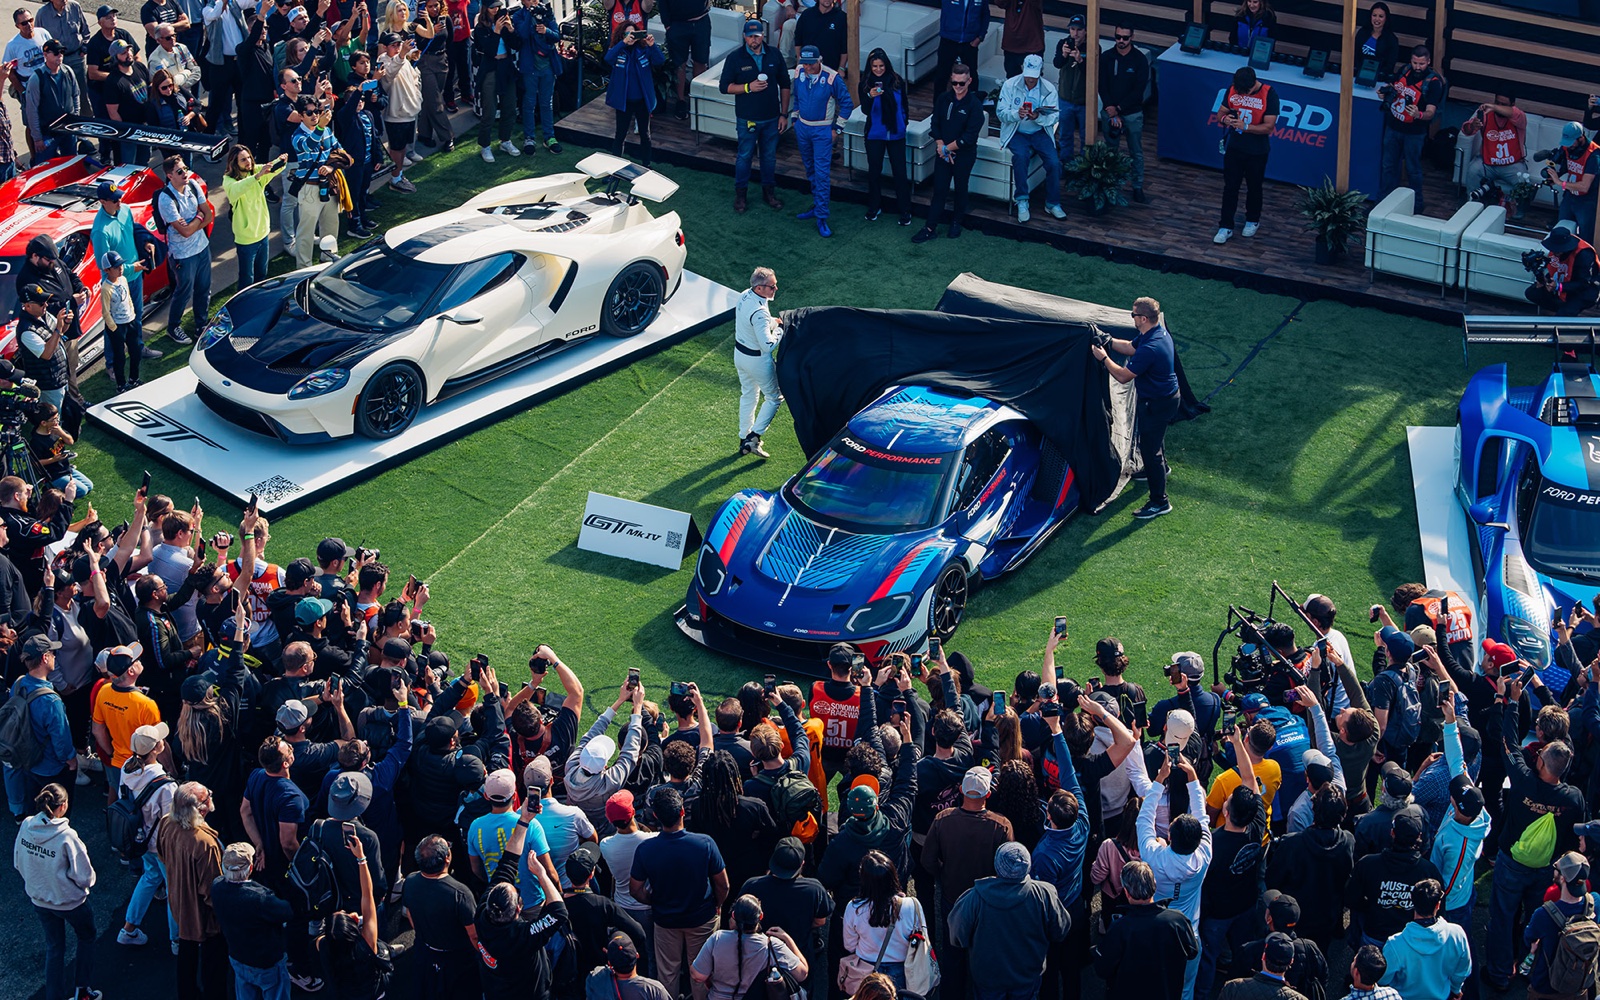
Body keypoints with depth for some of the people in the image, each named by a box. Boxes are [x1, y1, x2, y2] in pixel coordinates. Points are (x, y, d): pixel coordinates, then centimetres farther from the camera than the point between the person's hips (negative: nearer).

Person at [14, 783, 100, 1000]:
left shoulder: (26, 827, -15)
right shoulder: (66, 836, -31)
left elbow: (18, 863, 0)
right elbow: (84, 874, -23)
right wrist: (88, 883, 0)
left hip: (39, 899, 5)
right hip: (70, 901, -5)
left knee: (54, 947, 21)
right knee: (86, 937, 24)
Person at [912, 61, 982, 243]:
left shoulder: (974, 104, -16)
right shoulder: (943, 98, -2)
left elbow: (970, 137, -19)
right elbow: (936, 124, 3)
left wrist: (947, 148, -15)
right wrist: (941, 147, -10)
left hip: (964, 155, -3)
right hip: (943, 152, 3)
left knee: (960, 189, 13)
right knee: (939, 190, 3)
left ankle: (956, 222, 32)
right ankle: (930, 227, 5)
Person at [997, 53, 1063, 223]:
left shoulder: (1049, 89, -3)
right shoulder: (1010, 85, -6)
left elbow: (1053, 117, -7)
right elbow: (1000, 112, -8)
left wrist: (1038, 117, -29)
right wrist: (1016, 114, -29)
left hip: (1040, 132, 2)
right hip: (1016, 133, -2)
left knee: (1054, 162, -20)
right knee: (1020, 156, -32)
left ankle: (1053, 203, -1)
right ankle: (1022, 201, -23)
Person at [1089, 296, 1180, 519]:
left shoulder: (1150, 348, -36)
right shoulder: (1158, 332, -4)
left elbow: (1123, 376, -27)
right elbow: (1130, 347, 15)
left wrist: (1103, 358, -14)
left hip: (1157, 404, -10)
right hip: (1168, 395, 10)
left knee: (1149, 448, -1)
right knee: (1155, 436, 34)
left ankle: (1159, 502, 7)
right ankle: (1160, 468, 61)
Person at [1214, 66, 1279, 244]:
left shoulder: (1269, 95, -19)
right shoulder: (1232, 90, -7)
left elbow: (1269, 126, -20)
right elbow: (1220, 113, 3)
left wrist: (1245, 127, -31)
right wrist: (1225, 119, -21)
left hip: (1257, 151, -2)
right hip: (1234, 148, 3)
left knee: (1254, 187, 15)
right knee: (1230, 187, 5)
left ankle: (1252, 221, 37)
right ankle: (1226, 227, 12)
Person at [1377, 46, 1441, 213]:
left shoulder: (1433, 82, -17)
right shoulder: (1404, 71, -1)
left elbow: (1430, 113, -22)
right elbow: (1391, 90, 17)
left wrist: (1419, 114, -43)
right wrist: (1385, 92, -7)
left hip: (1414, 132, -5)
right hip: (1393, 127, 5)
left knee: (1413, 170, 6)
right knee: (1388, 166, 14)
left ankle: (1417, 205, 21)